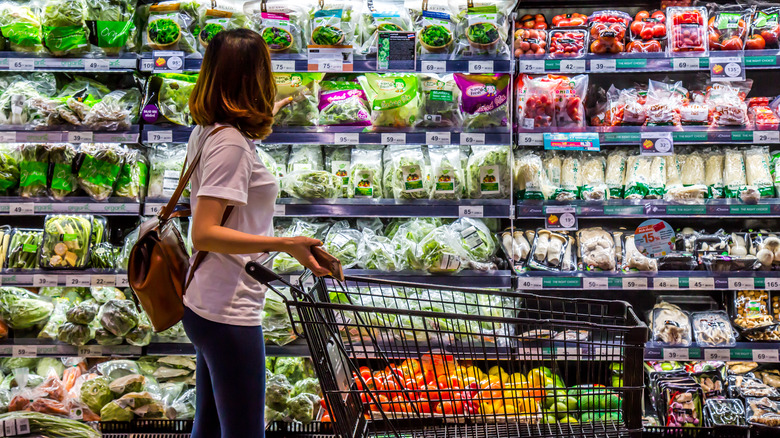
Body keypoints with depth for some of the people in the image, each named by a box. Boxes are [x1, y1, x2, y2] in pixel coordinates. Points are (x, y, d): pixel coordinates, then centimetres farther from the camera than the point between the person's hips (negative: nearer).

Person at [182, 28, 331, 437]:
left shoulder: (206, 131, 8)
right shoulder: (231, 143, -20)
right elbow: (204, 234, -26)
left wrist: (267, 116, 42)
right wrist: (285, 245, -31)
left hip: (205, 307, 10)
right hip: (228, 313, -10)